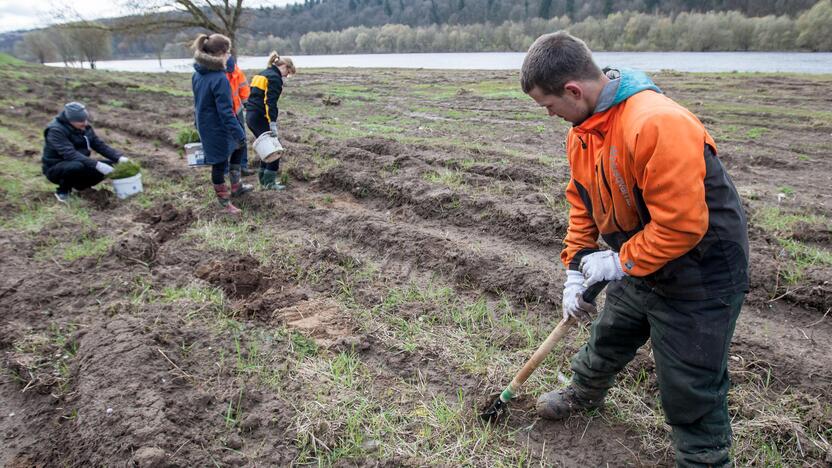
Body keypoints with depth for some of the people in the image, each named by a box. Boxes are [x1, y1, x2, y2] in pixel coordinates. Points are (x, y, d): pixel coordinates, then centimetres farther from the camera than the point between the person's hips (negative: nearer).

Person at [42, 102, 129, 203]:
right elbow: (70, 154, -34)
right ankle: (62, 191, -10)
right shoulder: (55, 130, -22)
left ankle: (81, 184, 10)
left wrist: (119, 157, -18)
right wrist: (96, 164, -44)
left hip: (80, 164, 7)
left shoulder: (84, 127, 0)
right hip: (55, 169, -7)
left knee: (111, 165, -9)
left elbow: (99, 145, -1)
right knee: (77, 166, -40)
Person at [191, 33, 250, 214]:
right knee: (220, 163, 6)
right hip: (218, 129, -9)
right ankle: (224, 202, 22)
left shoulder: (197, 74, 3)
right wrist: (239, 134, -23)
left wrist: (200, 124, 24)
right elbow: (225, 111, -27)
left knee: (237, 146, 27)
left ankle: (236, 186, 34)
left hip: (205, 125, 9)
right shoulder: (219, 78, -25)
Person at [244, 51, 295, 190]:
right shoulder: (275, 78, -10)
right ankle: (269, 182, 3)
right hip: (260, 117, -9)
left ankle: (263, 178, 21)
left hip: (250, 115, 9)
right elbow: (270, 102, -20)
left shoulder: (262, 74, 19)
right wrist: (273, 123, -23)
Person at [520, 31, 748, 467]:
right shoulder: (582, 128, -2)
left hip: (699, 276, -8)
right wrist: (576, 268, 5)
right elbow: (582, 203, 7)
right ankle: (585, 391, 56)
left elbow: (682, 224, -33)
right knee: (607, 338, 28)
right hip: (636, 267, 9)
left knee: (691, 393, 4)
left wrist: (620, 262, -20)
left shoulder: (658, 125, -33)